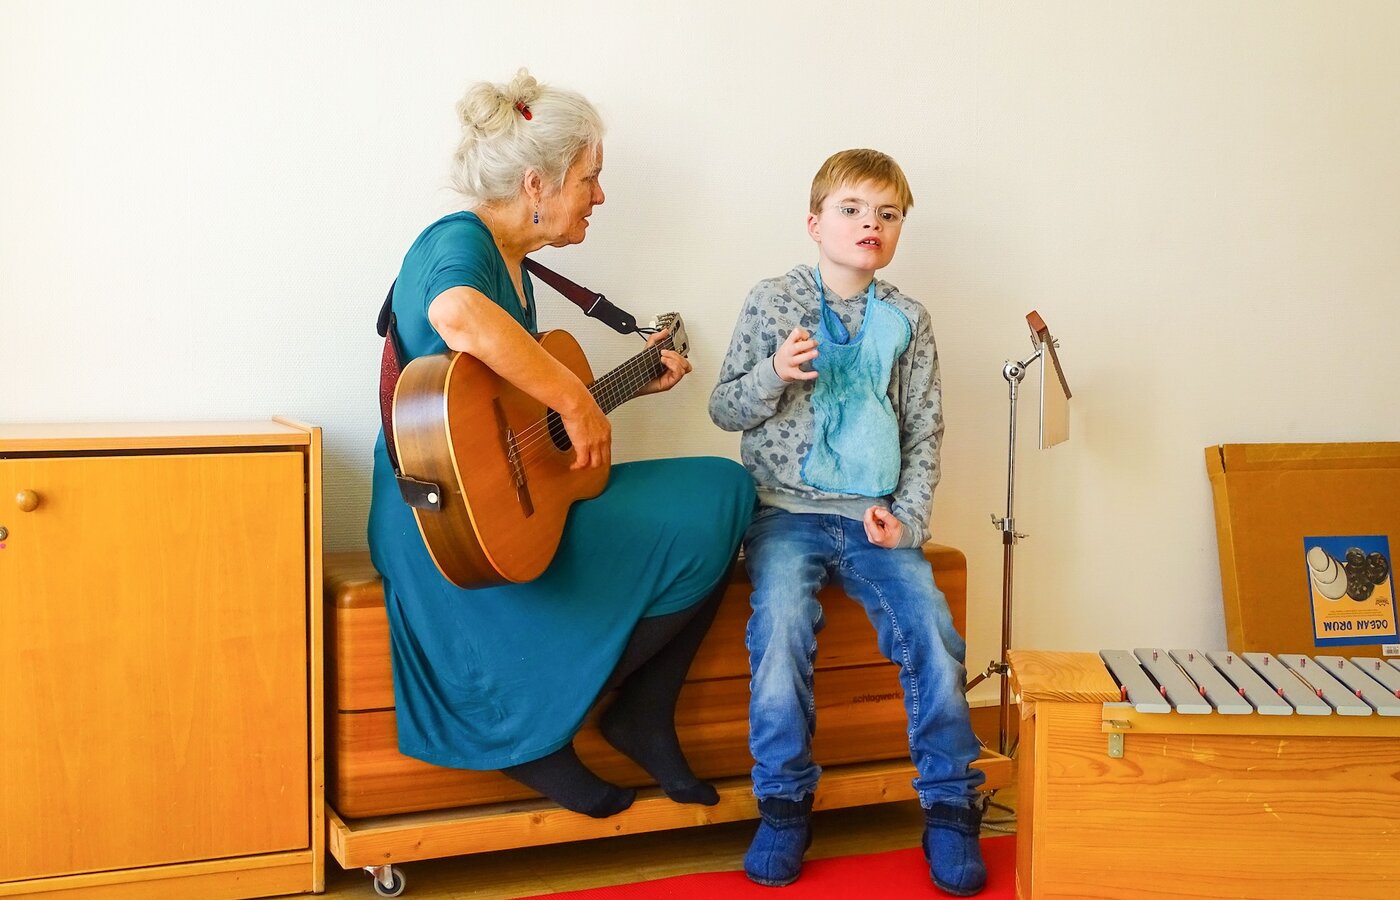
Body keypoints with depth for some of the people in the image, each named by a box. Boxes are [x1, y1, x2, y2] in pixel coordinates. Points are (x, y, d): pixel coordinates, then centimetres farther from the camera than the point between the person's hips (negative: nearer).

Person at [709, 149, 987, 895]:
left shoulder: (906, 321, 9)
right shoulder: (772, 301, 3)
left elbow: (925, 432, 12)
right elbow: (724, 410, 6)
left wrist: (907, 517, -2)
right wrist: (774, 374, -15)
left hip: (875, 515, 2)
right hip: (788, 508, -2)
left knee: (931, 628, -18)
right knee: (782, 620, -27)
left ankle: (950, 807, -2)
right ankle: (784, 805, -11)